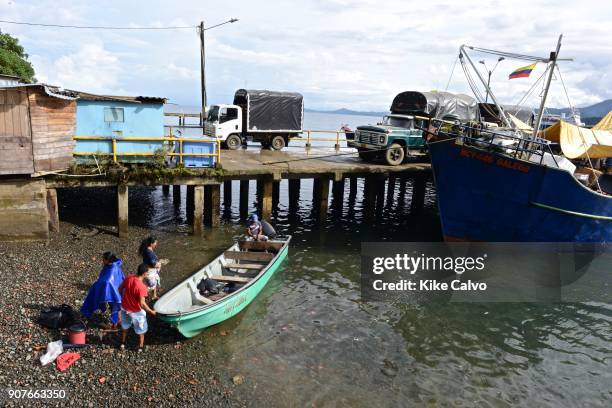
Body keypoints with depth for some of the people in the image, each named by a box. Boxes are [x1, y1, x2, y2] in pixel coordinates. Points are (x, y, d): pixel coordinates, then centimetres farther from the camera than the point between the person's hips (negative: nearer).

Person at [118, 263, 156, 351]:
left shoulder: (128, 278, -16)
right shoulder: (142, 287, -35)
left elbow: (120, 289, 1)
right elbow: (142, 304, -31)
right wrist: (151, 311, -16)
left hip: (125, 307, 6)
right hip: (136, 311, -6)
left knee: (125, 325, 31)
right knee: (141, 329, 21)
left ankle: (123, 343, 50)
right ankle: (140, 346, 37)